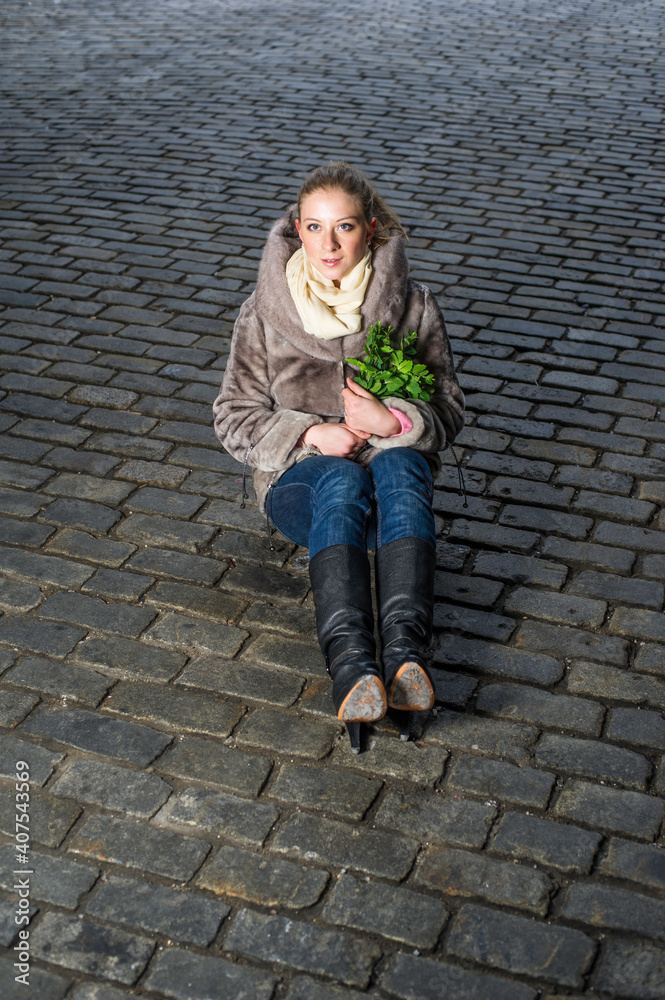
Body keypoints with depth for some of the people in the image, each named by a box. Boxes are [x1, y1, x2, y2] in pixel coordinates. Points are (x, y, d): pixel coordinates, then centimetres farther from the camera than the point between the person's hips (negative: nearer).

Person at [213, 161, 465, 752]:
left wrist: (391, 420, -20)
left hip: (395, 465, 1)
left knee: (399, 468, -37)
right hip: (302, 476, 0)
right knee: (343, 482, -37)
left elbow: (448, 411, 3)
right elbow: (236, 419, 3)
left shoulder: (413, 306, 2)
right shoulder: (265, 312, 2)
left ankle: (405, 652, -52)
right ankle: (350, 662, -53)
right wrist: (311, 435, -15)